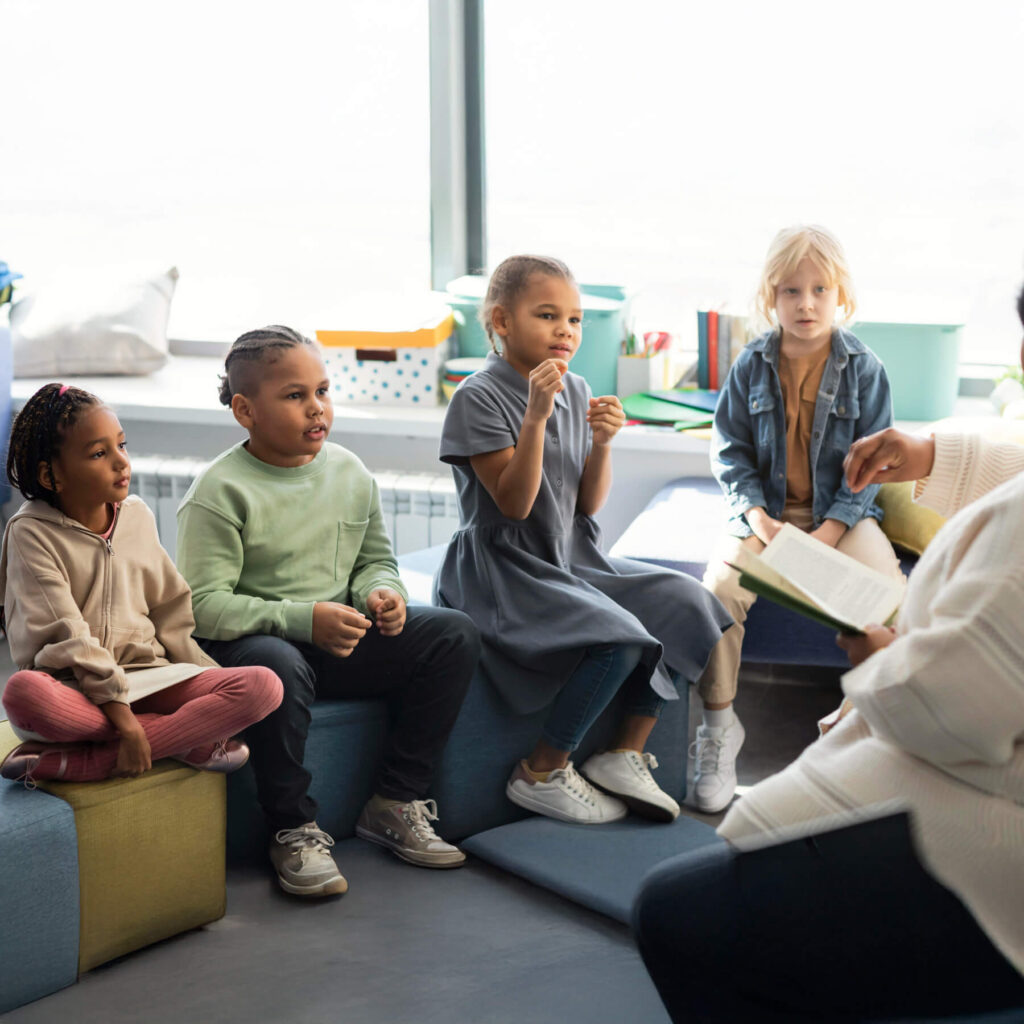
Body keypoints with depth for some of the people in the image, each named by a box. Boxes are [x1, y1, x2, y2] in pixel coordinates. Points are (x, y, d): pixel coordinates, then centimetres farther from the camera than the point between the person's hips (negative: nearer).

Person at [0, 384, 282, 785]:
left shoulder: (136, 515, 8)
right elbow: (68, 639, -15)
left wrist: (216, 692, 5)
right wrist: (123, 718, -23)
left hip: (146, 675, 5)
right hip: (73, 688, -5)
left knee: (263, 686, -19)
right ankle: (190, 740, -25)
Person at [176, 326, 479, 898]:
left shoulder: (350, 472, 8)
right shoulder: (219, 493, -12)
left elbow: (375, 559, 20)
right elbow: (203, 605, -19)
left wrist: (380, 593, -6)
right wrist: (304, 619, -27)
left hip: (343, 636, 6)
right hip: (247, 640, -6)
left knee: (455, 636, -9)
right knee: (279, 666, -42)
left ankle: (396, 803, -2)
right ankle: (296, 830, -20)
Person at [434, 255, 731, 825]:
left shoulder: (576, 391, 9)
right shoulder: (479, 397, -12)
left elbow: (589, 505, 8)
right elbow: (514, 504, -19)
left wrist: (602, 443, -10)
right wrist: (536, 416, -26)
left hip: (573, 563, 8)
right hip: (502, 573, -8)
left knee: (685, 603, -7)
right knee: (617, 638, -28)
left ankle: (625, 753, 1)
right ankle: (543, 774, -10)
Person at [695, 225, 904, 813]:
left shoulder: (864, 368, -2)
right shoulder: (752, 366, 2)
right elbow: (731, 453, 5)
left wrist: (828, 533, -14)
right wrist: (760, 520, -11)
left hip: (842, 514, 0)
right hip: (766, 510, 1)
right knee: (719, 588, -27)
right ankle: (719, 723, -9)